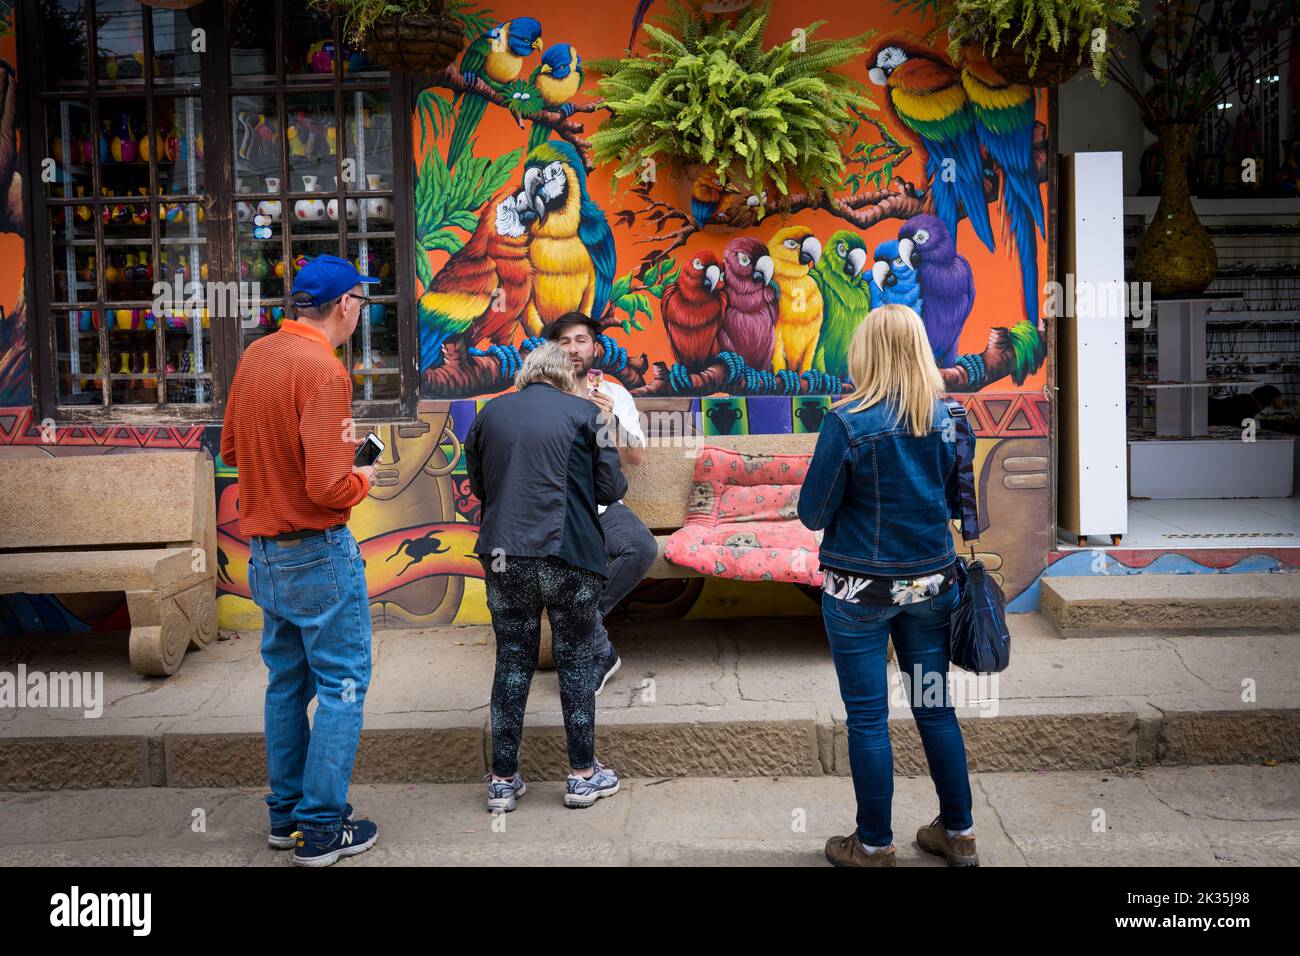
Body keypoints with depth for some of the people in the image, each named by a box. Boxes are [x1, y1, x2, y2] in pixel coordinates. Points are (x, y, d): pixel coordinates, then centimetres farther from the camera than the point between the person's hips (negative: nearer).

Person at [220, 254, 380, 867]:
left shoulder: (255, 356, 6)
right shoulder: (323, 371, -20)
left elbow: (232, 450, 16)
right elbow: (329, 487, -25)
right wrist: (362, 480, -6)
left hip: (264, 551, 8)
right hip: (319, 552, -8)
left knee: (285, 681, 18)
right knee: (342, 685, 3)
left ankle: (285, 815, 28)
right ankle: (322, 829, 9)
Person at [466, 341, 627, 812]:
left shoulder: (490, 413, 7)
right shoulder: (583, 412, -2)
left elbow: (477, 484, 15)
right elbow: (610, 489, -2)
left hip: (502, 556, 3)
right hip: (568, 554, -2)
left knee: (512, 661, 12)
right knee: (575, 658, 11)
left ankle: (503, 779, 16)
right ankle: (583, 774, 18)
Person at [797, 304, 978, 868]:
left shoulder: (848, 421, -15)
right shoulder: (947, 418, -1)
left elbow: (813, 513, -10)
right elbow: (957, 504, 10)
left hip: (860, 589, -4)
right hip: (931, 584, 5)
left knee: (867, 717, 7)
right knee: (935, 708, 15)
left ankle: (873, 846, 19)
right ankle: (958, 835, 27)